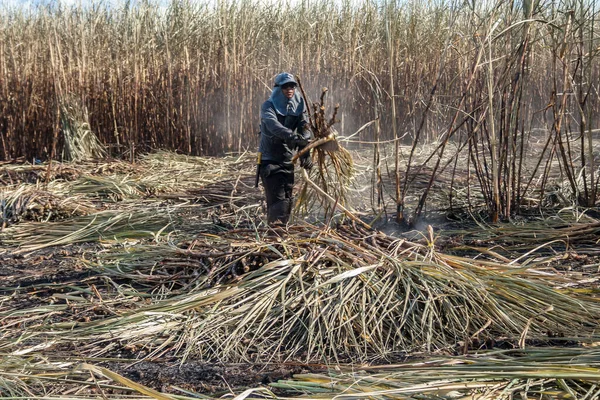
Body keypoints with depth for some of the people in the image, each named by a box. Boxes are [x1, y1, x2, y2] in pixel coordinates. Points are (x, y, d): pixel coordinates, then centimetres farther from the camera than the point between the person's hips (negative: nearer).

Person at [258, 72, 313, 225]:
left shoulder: (298, 107, 3)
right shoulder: (268, 106, -11)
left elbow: (304, 128, -10)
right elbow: (273, 125, -32)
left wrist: (305, 153, -28)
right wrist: (292, 136, -51)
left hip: (288, 160, 6)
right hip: (270, 159, -6)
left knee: (288, 199, 12)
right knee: (277, 198, -16)